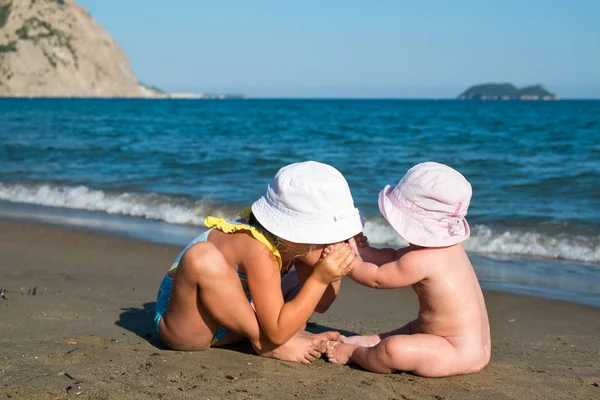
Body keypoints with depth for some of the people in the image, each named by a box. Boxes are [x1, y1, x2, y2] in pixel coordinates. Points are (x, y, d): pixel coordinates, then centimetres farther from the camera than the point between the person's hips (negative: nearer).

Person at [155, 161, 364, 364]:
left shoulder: (292, 242, -10)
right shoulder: (259, 251, -33)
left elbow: (318, 304, -1)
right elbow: (277, 332, -30)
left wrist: (334, 274, -21)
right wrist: (320, 278, -34)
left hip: (223, 322, 8)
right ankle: (263, 342, -20)